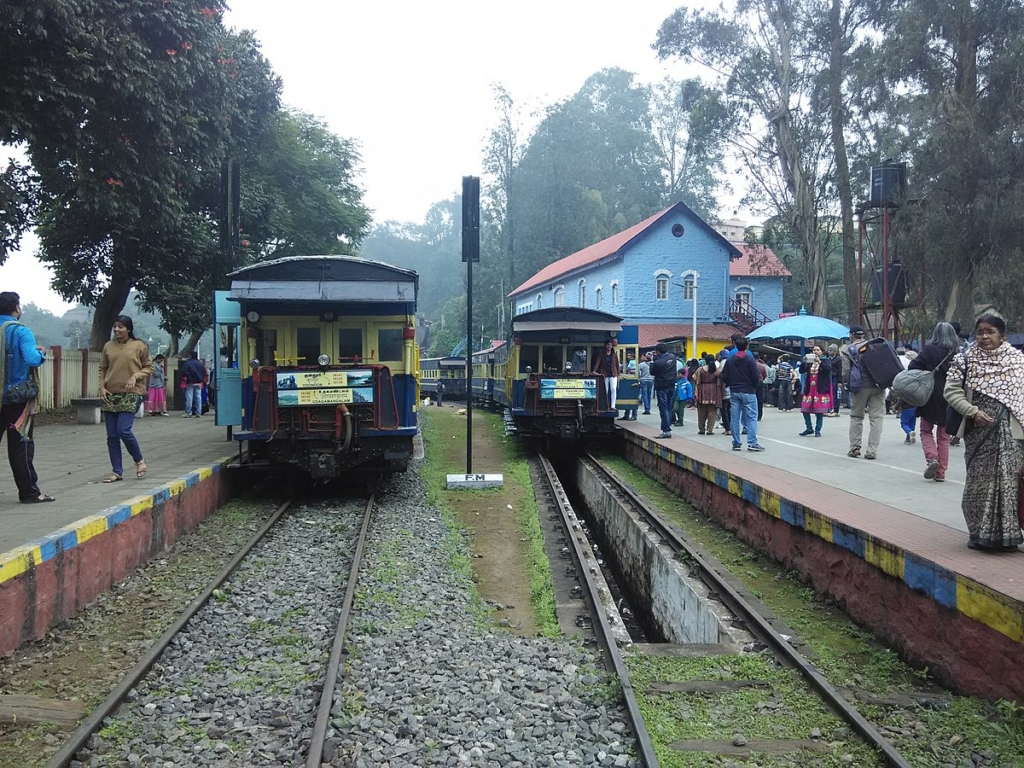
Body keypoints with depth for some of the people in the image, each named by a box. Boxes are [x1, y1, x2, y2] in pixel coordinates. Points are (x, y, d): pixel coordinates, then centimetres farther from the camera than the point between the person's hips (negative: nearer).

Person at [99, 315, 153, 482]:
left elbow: (148, 367, 3)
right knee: (112, 435, 4)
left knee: (124, 430, -15)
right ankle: (117, 471, 12)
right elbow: (102, 369, 15)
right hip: (110, 395, 5)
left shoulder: (139, 346, -1)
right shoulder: (108, 346, 10)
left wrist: (135, 376, -13)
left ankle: (139, 460, 10)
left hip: (131, 394, -4)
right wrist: (102, 387, 2)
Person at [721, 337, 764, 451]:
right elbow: (756, 378, -10)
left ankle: (736, 443, 8)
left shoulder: (729, 361, 3)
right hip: (748, 392, -4)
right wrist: (755, 386, 10)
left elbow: (724, 377, 4)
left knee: (735, 418, 7)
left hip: (734, 392, 4)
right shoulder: (750, 360, -10)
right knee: (751, 418, -2)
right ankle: (752, 443, -8)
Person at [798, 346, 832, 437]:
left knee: (819, 411, -4)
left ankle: (818, 430, 5)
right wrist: (804, 362, -14)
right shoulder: (809, 361, 13)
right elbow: (801, 371, 2)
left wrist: (819, 362, -24)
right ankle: (809, 428, 14)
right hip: (809, 389, 4)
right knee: (805, 409, 0)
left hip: (821, 390, -4)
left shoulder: (826, 361, 4)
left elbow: (828, 369, -15)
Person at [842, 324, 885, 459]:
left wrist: (847, 383, 10)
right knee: (876, 418, 3)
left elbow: (846, 370, -4)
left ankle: (854, 448, 11)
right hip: (878, 386, 2)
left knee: (856, 417, 12)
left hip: (860, 387, -1)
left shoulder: (848, 349, 4)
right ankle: (872, 451, -1)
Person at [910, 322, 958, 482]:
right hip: (950, 400, 2)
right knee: (944, 436, 11)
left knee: (926, 430, 15)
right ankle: (940, 472, 11)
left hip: (930, 397, -2)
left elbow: (913, 367, -12)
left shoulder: (929, 350, -8)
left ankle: (932, 458, -10)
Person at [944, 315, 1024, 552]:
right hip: (981, 432, -1)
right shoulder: (966, 360, 1)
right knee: (980, 481, 2)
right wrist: (973, 412, -14)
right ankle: (980, 534, 13)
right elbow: (951, 391, -3)